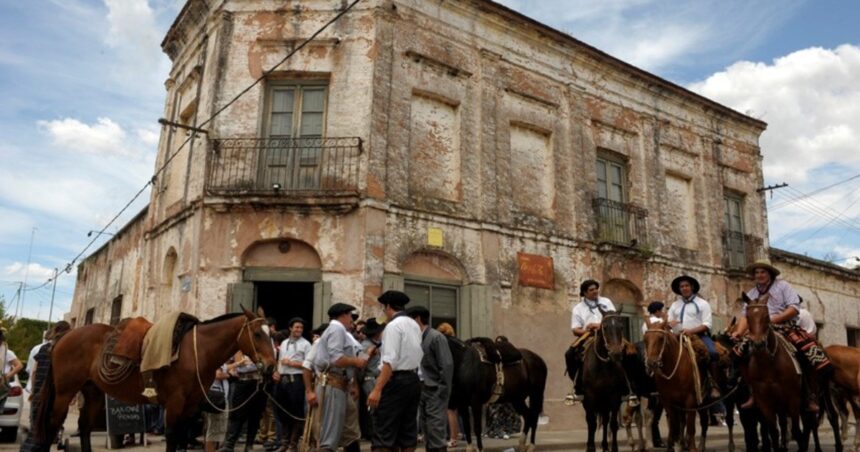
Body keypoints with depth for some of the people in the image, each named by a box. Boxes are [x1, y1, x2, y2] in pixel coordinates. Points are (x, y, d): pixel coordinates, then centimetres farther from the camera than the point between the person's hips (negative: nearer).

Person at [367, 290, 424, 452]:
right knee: (408, 431, 13)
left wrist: (377, 389, -22)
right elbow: (417, 356, 13)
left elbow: (390, 361, -20)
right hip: (414, 380, 9)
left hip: (397, 381, -9)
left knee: (384, 433, -6)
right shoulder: (415, 325, 16)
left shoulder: (393, 325, -11)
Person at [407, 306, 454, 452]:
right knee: (427, 431, 13)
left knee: (437, 431, -7)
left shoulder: (436, 337, -11)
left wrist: (442, 391, -16)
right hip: (422, 389, 8)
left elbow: (447, 365, -15)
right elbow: (417, 365, 12)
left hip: (434, 391, -8)